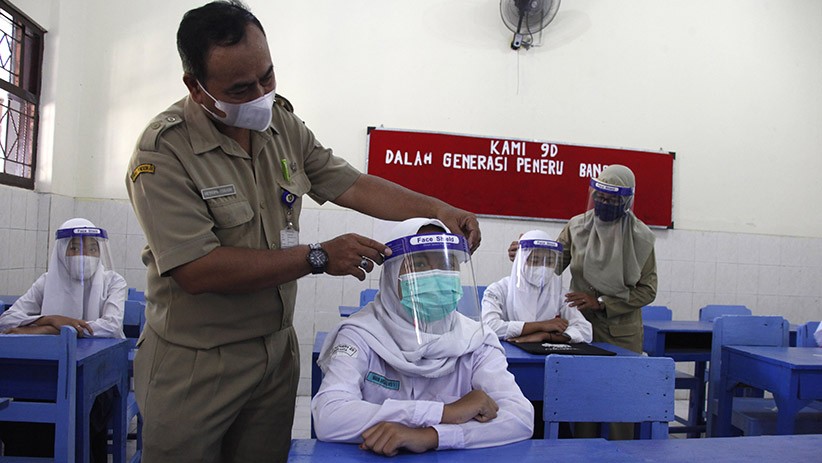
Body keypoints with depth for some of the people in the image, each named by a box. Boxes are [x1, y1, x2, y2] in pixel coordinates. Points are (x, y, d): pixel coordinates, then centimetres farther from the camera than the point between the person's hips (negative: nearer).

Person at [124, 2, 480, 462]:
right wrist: (319, 257, -24)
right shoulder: (163, 152, -20)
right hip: (196, 365, -5)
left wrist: (437, 208, -10)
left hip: (277, 350, 6)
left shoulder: (282, 124, 0)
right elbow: (197, 270, -26)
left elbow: (350, 184, 3)